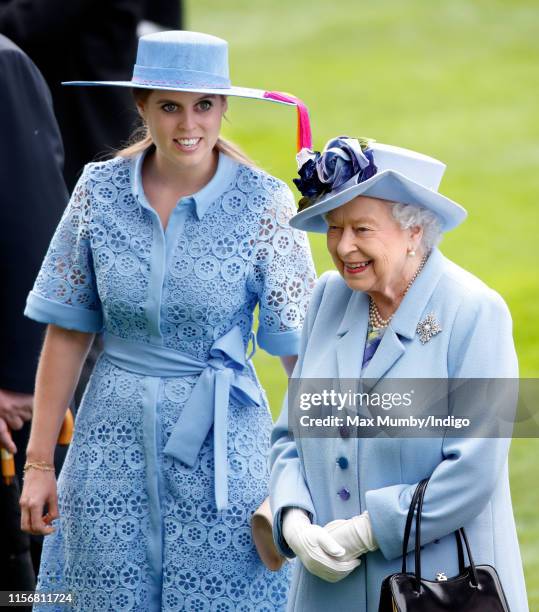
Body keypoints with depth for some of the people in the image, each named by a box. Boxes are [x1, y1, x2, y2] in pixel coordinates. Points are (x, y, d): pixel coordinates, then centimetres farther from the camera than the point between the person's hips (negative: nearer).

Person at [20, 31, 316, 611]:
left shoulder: (263, 203, -8)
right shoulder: (100, 191, -1)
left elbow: (301, 347, -6)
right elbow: (67, 333, 3)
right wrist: (38, 463, 2)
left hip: (219, 447, -2)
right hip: (113, 441, 2)